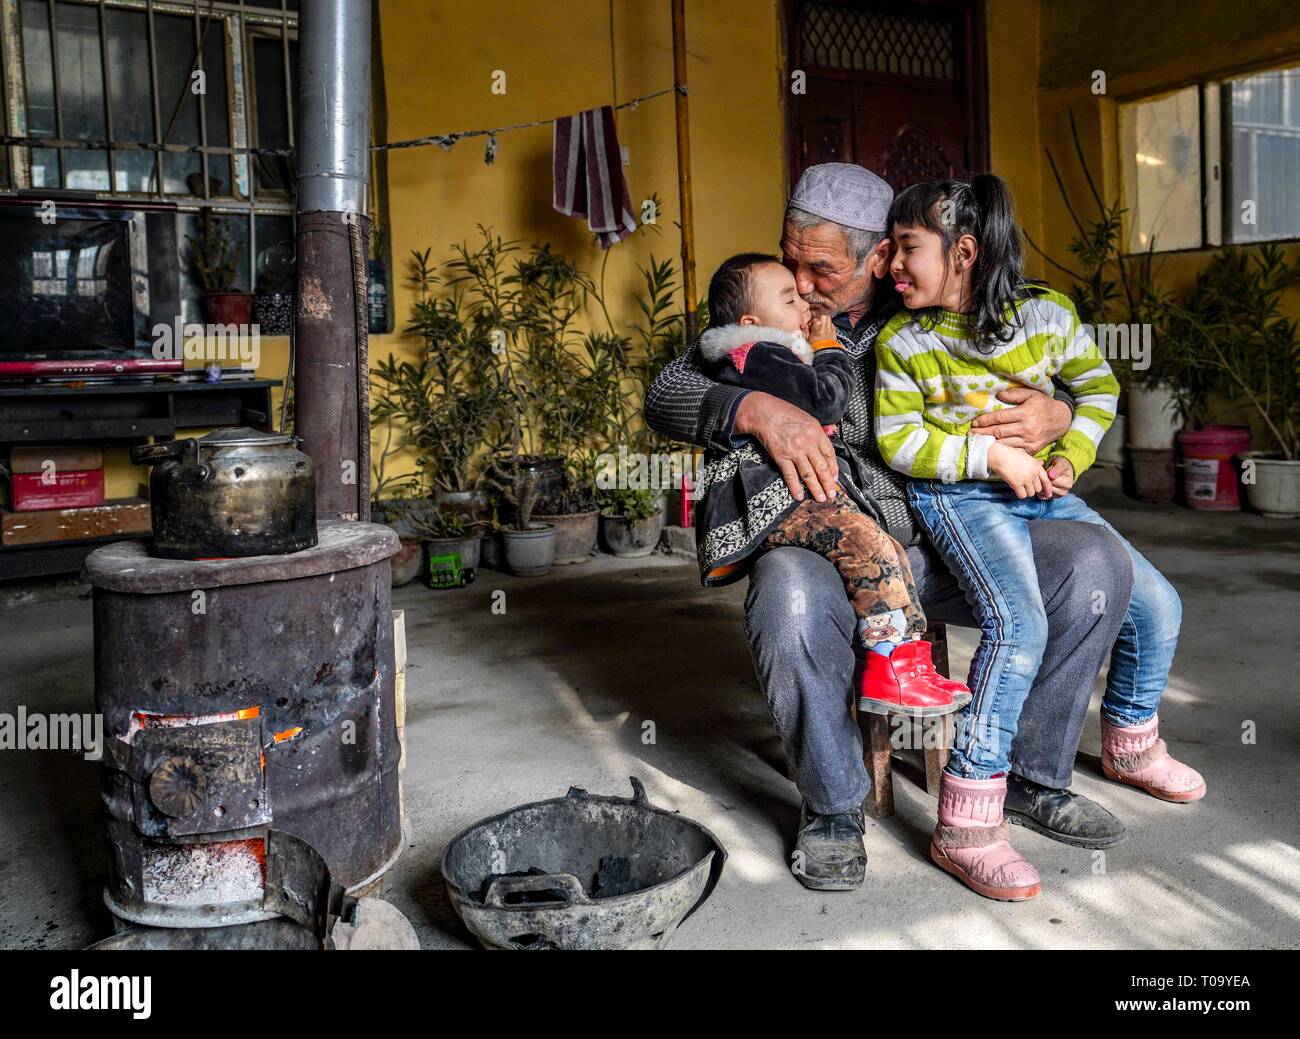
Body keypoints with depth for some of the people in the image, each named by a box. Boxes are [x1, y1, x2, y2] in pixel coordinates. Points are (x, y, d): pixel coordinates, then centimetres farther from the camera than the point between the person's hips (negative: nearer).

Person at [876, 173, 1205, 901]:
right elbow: (900, 441, -8)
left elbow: (1098, 387, 12)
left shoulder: (1046, 313, 0)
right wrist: (992, 454, -17)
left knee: (1157, 603, 1)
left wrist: (1071, 456, -4)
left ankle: (1131, 743, 30)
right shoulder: (902, 342, -5)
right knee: (1019, 622, -30)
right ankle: (965, 825, -26)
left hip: (1042, 489, 5)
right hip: (956, 495, -4)